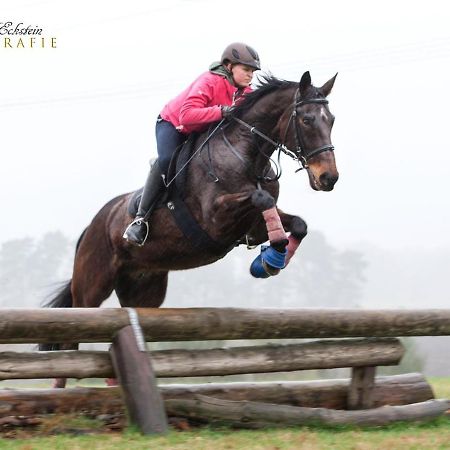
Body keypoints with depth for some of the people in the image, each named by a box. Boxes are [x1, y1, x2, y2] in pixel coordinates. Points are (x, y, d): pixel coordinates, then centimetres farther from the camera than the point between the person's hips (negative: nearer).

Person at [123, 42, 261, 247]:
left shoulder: (245, 93, -10)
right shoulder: (209, 82, -32)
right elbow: (187, 115, -44)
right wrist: (221, 111, -52)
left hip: (204, 132, 8)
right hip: (173, 123, -8)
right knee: (166, 160, -31)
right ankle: (141, 218, -29)